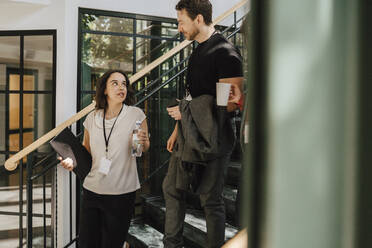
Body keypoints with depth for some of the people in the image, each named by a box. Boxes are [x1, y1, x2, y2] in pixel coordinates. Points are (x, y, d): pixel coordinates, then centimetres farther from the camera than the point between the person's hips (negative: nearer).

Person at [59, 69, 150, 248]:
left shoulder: (136, 114, -4)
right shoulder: (92, 118, 3)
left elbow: (145, 147, 5)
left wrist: (142, 142, -17)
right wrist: (73, 160, -3)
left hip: (122, 194, -3)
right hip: (92, 191, 3)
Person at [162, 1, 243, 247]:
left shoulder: (225, 52, -15)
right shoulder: (199, 51, 14)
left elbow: (233, 102, -21)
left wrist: (187, 112, -18)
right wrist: (177, 128, 17)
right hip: (189, 135, 10)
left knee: (211, 198, 1)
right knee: (172, 188, 16)